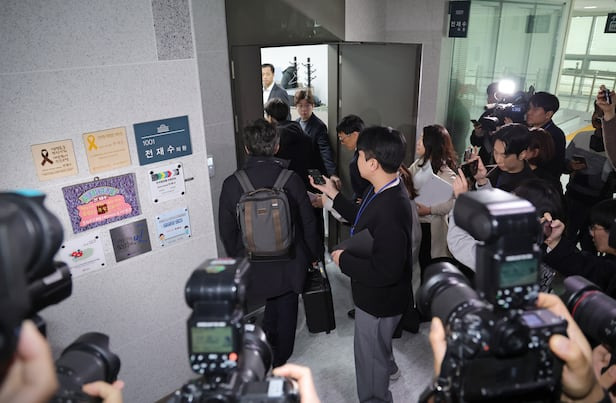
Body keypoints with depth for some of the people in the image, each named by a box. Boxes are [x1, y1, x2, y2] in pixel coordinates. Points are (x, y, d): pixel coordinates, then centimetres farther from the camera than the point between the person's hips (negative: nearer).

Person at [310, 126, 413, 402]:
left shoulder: (391, 210, -38)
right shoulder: (383, 190, -7)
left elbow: (385, 271, -36)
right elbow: (364, 220, 10)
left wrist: (344, 260, -23)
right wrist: (332, 194, 9)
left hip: (379, 299, -10)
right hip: (376, 293, 10)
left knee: (369, 354, 17)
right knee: (378, 340, 37)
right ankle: (388, 367, 67)